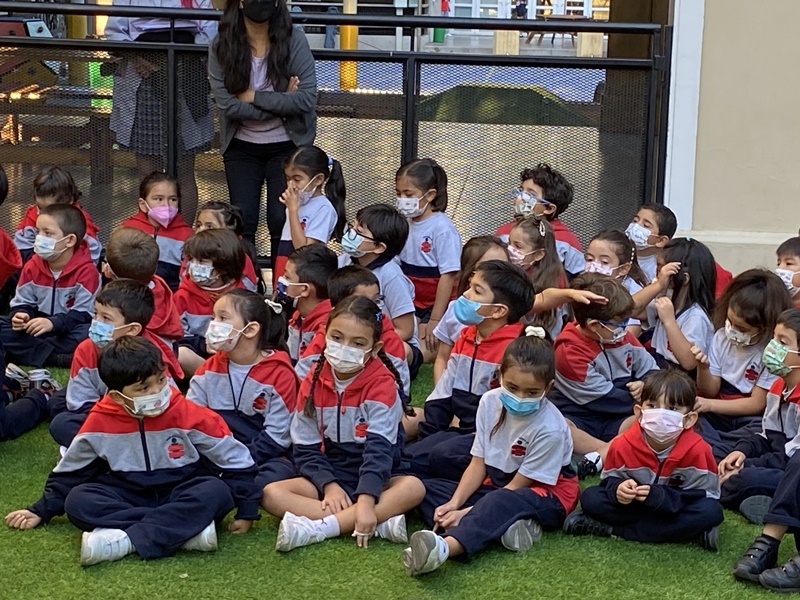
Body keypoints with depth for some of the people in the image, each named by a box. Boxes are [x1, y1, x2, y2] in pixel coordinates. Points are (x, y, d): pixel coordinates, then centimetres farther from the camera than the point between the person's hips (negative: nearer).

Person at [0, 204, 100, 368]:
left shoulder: (86, 270, -14)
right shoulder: (32, 266, 2)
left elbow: (83, 313, -19)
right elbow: (22, 303, 5)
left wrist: (53, 323, -33)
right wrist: (20, 316, -20)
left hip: (68, 332, -5)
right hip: (38, 330, 5)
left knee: (86, 333, -37)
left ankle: (27, 353, -29)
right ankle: (56, 358, -30)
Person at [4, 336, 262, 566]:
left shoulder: (188, 415, -15)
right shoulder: (100, 422, -10)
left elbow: (236, 461, -7)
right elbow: (69, 472, 8)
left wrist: (246, 511, -8)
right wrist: (41, 511, 10)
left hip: (180, 496, -2)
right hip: (128, 497, 2)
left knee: (217, 491, -33)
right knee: (77, 501, -25)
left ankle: (126, 539, -38)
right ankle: (185, 529, -31)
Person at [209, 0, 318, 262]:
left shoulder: (294, 39, -12)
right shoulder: (221, 46, -9)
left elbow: (307, 99, -18)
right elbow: (227, 105, -16)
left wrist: (253, 96, -18)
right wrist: (281, 102, -17)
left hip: (287, 145, -1)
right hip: (242, 147, 1)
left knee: (281, 220, -2)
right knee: (242, 220, -1)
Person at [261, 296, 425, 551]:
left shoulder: (382, 384, -14)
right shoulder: (313, 383, -3)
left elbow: (379, 447, -24)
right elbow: (305, 448, -2)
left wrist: (366, 500, -36)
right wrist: (329, 485, -20)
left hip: (377, 479, -3)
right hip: (330, 475, 3)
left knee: (413, 487, -33)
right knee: (271, 494, -21)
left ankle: (317, 527, -37)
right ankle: (379, 523, -32)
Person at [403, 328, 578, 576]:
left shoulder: (549, 429, -24)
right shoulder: (490, 402, -8)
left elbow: (518, 485, -19)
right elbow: (478, 462, -4)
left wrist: (467, 512, -25)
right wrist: (454, 503, -20)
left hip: (547, 495, -7)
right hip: (496, 485, 7)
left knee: (501, 501, -41)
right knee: (426, 488, -8)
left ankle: (445, 547, -68)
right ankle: (506, 524, -30)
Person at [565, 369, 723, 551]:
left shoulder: (697, 451, -23)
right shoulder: (623, 445, -17)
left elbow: (707, 494, -21)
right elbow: (609, 481, -5)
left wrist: (661, 496, -35)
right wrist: (618, 489, -31)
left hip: (675, 506, 0)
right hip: (635, 505, 1)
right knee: (590, 497, -18)